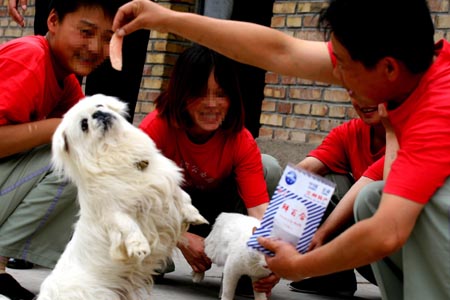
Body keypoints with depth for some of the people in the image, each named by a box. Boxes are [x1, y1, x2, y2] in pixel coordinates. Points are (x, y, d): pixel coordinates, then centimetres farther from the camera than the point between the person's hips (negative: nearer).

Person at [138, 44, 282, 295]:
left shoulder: (241, 141, -24)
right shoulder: (157, 127, -28)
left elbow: (259, 207, -33)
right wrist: (182, 239, -40)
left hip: (217, 212, 1)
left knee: (269, 168, -24)